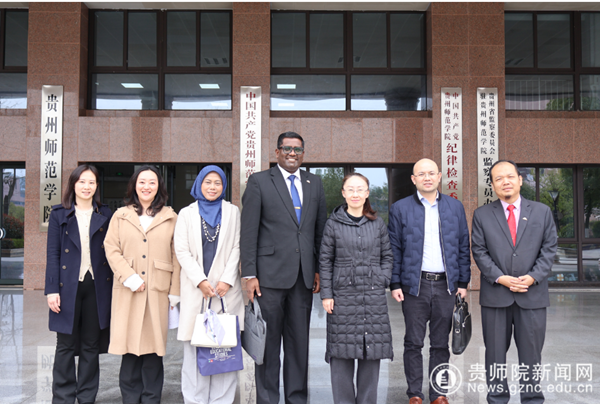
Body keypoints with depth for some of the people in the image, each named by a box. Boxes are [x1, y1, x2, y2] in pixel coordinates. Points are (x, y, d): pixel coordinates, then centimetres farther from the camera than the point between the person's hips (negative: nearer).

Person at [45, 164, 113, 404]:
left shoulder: (105, 215, 7)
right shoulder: (59, 214, 4)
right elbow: (53, 254, 0)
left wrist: (113, 286, -1)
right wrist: (52, 290, -7)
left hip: (97, 286, 1)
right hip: (68, 285, -1)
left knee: (91, 346, 8)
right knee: (66, 345, 5)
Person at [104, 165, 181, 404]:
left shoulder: (170, 218, 8)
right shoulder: (121, 216, 10)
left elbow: (176, 257, 5)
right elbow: (111, 250, 3)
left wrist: (175, 292, -1)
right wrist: (130, 278, -9)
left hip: (158, 291, 0)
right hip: (128, 292, 1)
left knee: (154, 344, 2)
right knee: (130, 344, 1)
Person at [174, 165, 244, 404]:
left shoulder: (232, 212, 11)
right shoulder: (187, 214, 10)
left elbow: (236, 248, 5)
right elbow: (181, 251, 2)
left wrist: (227, 280, -7)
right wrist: (200, 281, -9)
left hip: (226, 288, 0)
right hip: (195, 289, 0)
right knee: (195, 347, 0)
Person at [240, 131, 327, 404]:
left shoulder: (314, 183, 13)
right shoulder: (259, 182, 1)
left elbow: (320, 229, 15)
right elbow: (248, 232, -4)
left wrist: (319, 270, 9)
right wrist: (249, 274, -10)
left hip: (303, 276, 4)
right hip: (271, 274, -4)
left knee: (299, 340, 10)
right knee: (269, 340, 4)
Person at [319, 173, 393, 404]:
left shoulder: (378, 224, 8)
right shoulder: (333, 224, 2)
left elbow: (387, 256, 15)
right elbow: (325, 261, 3)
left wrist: (383, 280, 0)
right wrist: (326, 294, -2)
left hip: (374, 297, 2)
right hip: (343, 296, -2)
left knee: (372, 352, 5)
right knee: (342, 352, 1)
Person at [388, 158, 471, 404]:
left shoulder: (455, 207, 9)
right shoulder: (400, 209, 3)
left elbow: (463, 247, 10)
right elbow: (394, 250, 1)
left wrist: (463, 282, 5)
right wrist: (395, 285, -5)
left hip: (446, 285, 2)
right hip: (414, 285, -2)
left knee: (441, 344, 9)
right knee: (414, 343, 4)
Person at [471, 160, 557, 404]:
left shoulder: (542, 212, 7)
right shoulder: (482, 215, 4)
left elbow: (549, 249, 3)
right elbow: (479, 251, 0)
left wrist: (533, 277, -10)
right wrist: (500, 278, -12)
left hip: (532, 295, 1)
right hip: (495, 295, 0)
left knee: (531, 354, 8)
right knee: (495, 354, 8)